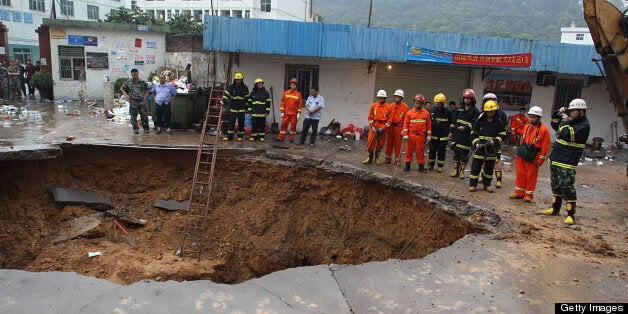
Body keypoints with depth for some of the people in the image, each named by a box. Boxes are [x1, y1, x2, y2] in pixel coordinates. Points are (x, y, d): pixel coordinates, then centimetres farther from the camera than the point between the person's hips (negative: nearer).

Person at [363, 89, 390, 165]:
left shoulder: (388, 107, 1)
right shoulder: (373, 106, 5)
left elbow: (389, 119, -1)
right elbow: (370, 117, 4)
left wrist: (383, 127, -11)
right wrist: (372, 126, -6)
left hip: (383, 128, 0)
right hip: (374, 127, 0)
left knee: (380, 144, 7)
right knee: (370, 142, -6)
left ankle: (377, 158, 20)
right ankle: (369, 158, 2)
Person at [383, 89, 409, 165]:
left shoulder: (405, 107, -3)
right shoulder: (391, 106, 6)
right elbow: (388, 117, 9)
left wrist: (404, 129, -10)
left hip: (399, 127, -3)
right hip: (391, 127, 3)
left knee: (398, 144, 1)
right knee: (389, 143, 9)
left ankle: (398, 160, 8)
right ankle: (387, 159, 19)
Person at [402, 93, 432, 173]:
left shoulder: (426, 113, 4)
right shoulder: (409, 113, 3)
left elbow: (428, 125, 6)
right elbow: (406, 124, 1)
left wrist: (429, 135, 2)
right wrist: (405, 134, -6)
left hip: (421, 136, 0)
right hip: (411, 135, 0)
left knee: (420, 151, 6)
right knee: (409, 151, 5)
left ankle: (421, 167, 14)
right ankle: (407, 166, 16)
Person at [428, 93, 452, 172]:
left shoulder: (448, 111, -5)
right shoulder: (433, 110, -1)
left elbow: (451, 123, 4)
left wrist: (450, 132, -1)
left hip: (443, 136, -2)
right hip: (433, 135, 2)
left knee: (442, 151, 6)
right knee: (432, 150, 9)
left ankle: (440, 166, 16)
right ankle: (431, 164, 22)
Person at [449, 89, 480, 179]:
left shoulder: (475, 111, -4)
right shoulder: (460, 108, 12)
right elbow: (454, 120, 17)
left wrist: (465, 127, -28)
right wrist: (451, 131, 13)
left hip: (467, 136, -4)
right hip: (457, 134, 5)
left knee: (464, 154, 1)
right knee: (456, 152, 8)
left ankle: (462, 171, 13)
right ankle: (456, 170, 18)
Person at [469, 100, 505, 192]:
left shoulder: (499, 122, 3)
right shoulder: (480, 121, 2)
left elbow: (501, 135, 3)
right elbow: (474, 134, 4)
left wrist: (494, 141, -15)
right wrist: (476, 143, -11)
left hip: (492, 149, 1)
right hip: (480, 147, -1)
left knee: (489, 167, 11)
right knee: (476, 166, -2)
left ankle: (487, 184, 23)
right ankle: (472, 184, 5)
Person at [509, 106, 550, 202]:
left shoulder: (543, 129, -10)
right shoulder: (527, 127, 10)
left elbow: (545, 146, -10)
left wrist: (541, 160, -11)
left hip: (533, 157, -6)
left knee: (531, 176, 3)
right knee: (520, 174, 10)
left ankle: (529, 195, 13)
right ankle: (519, 192, 20)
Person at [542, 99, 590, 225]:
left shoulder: (584, 126, -12)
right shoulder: (570, 121, 13)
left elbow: (567, 134, -25)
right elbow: (555, 126, 28)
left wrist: (565, 120, -12)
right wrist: (558, 114, 12)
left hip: (567, 163, -9)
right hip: (555, 158, 9)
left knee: (567, 188, -7)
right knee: (555, 185, 17)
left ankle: (571, 215, 1)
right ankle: (555, 209, 29)